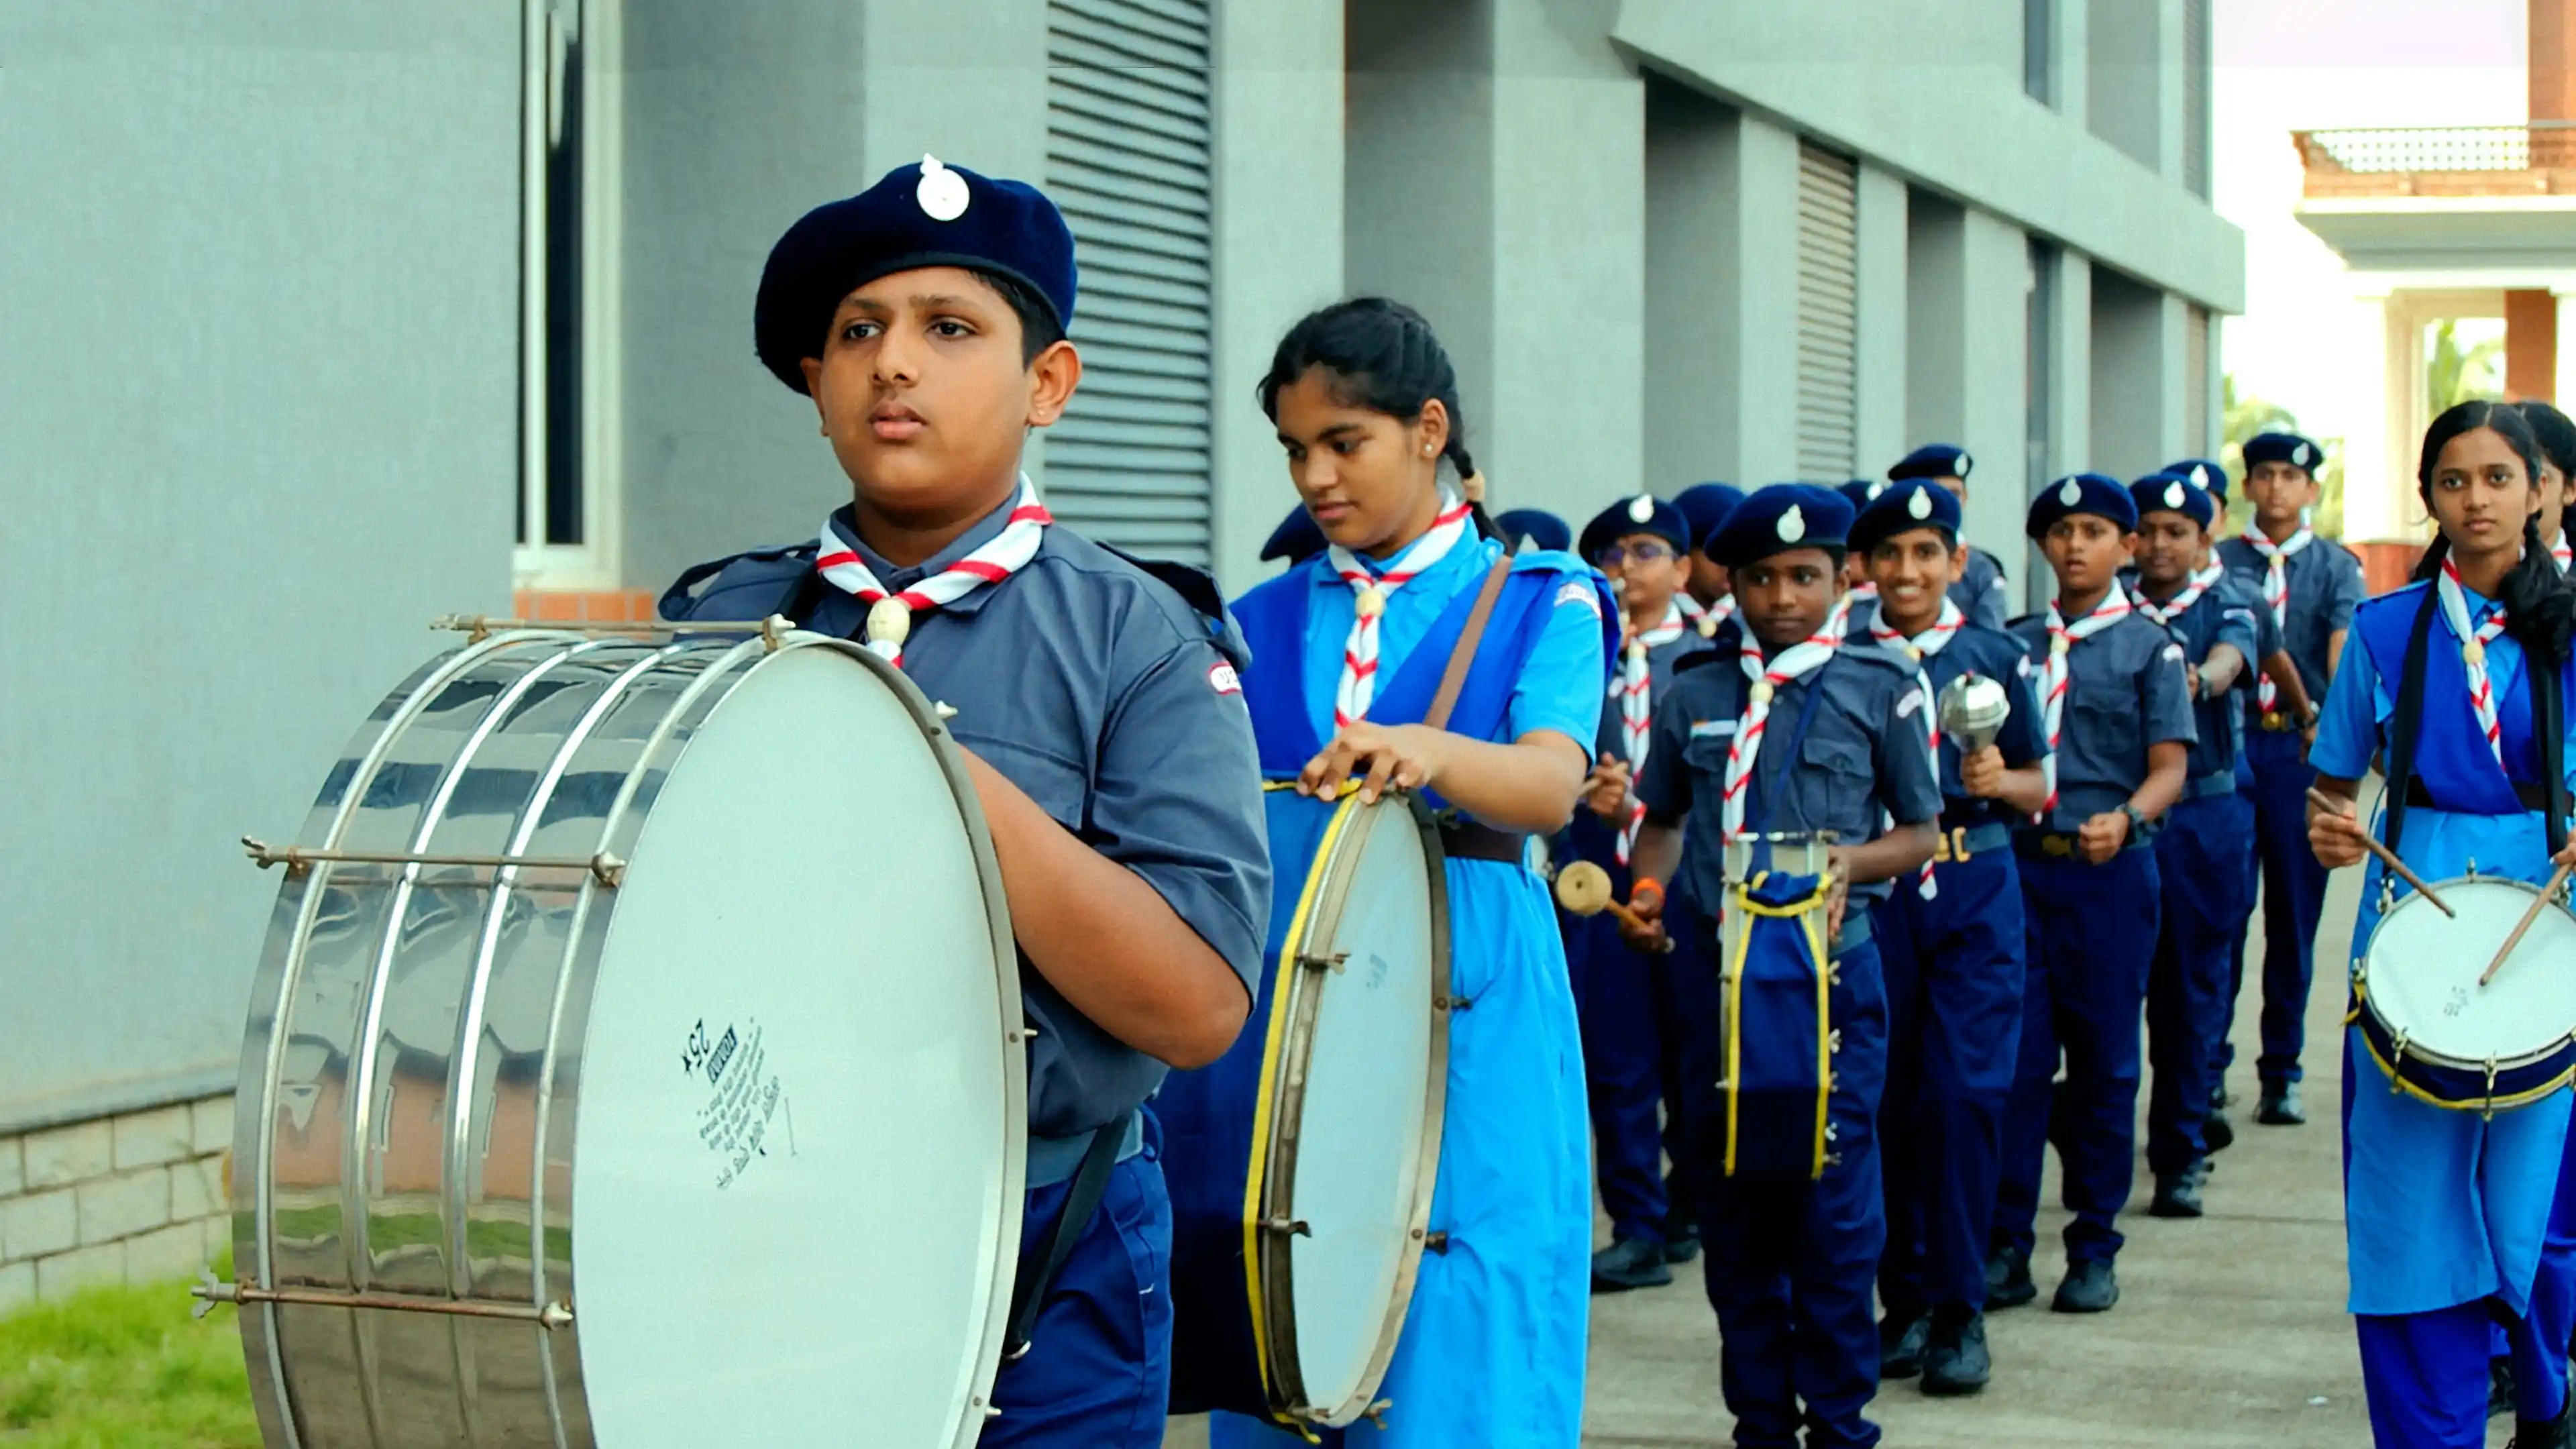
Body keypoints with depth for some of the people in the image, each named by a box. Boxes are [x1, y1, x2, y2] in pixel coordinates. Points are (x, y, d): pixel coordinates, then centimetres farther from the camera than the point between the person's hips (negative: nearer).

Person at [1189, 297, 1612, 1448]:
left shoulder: (1537, 601, 3)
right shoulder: (1263, 622, 14)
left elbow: (1552, 784, -14)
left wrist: (1428, 753, -34)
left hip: (1461, 1009, -3)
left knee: (1460, 1347, -5)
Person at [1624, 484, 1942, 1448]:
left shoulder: (1881, 687, 2)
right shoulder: (1695, 695, 8)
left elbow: (1919, 832, 6)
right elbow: (1663, 817, 19)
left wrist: (1847, 863, -13)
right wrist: (1647, 895, 0)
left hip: (1830, 968, -2)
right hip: (1714, 965, 3)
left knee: (1834, 1203, -2)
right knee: (1732, 1203, 8)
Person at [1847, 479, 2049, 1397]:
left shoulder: (1996, 658, 7)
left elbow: (2038, 790, 11)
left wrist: (2001, 780, -9)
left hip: (1976, 892, 0)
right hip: (1871, 896, 0)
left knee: (1965, 1094, -7)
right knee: (1884, 1100, 2)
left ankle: (1959, 1310, 2)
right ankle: (1904, 1301, 15)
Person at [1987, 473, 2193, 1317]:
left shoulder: (2149, 648, 2)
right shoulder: (2017, 645, 11)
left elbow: (2169, 767, -5)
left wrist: (2127, 818, -23)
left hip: (2110, 871, -2)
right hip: (2021, 864, 2)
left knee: (2103, 1062, 5)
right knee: (2017, 1057, 0)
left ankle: (2095, 1250, 14)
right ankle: (2006, 1246, 6)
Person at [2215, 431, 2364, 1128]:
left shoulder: (2337, 567, 6)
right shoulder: (2219, 562, 8)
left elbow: (2345, 646, -9)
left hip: (2303, 747, 0)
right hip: (2230, 739, 0)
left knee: (2295, 914, 6)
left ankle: (2282, 1072, 15)